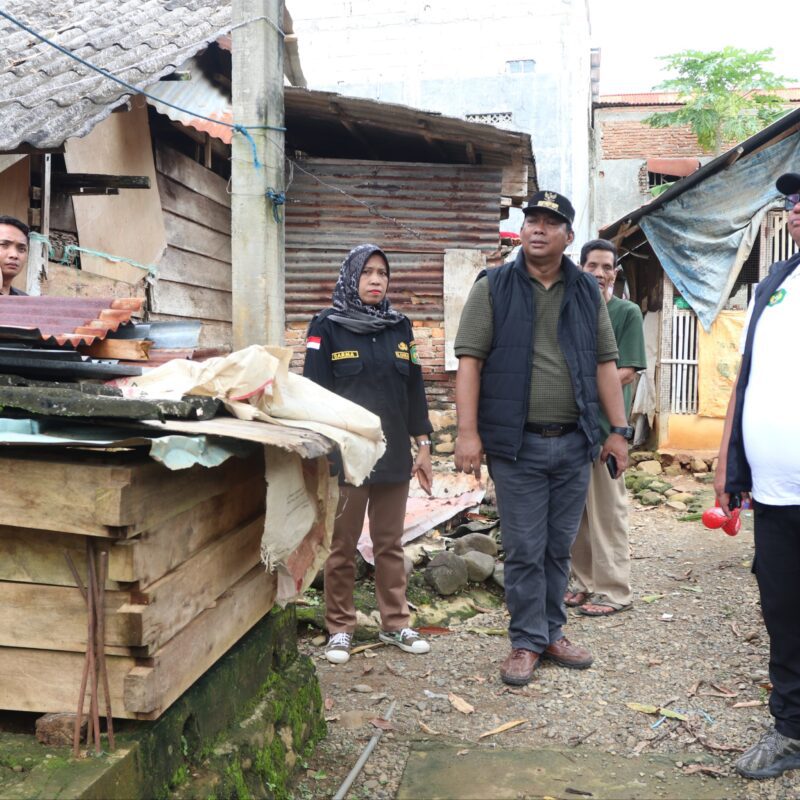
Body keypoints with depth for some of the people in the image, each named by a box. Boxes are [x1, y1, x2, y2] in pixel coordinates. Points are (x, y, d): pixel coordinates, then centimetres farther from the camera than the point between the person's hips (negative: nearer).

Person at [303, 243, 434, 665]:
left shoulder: (400, 327, 11)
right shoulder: (328, 327, -2)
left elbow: (414, 389, 13)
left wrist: (422, 445, 10)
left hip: (394, 455, 4)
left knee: (390, 544, 11)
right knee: (342, 547, 4)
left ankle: (395, 623, 22)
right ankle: (340, 628, 15)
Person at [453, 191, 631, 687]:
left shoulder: (588, 292, 9)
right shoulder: (493, 288, -1)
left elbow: (605, 364, 10)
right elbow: (470, 362, -6)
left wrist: (619, 430, 5)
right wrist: (468, 432, -13)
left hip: (575, 443, 3)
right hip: (518, 442, -3)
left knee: (560, 548, 13)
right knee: (525, 550, 3)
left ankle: (553, 632, 27)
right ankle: (527, 643, 17)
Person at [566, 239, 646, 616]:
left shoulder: (627, 313, -1)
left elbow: (626, 372, -8)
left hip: (605, 425, -5)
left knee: (607, 510, -1)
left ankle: (614, 590, 8)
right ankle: (587, 581, 21)